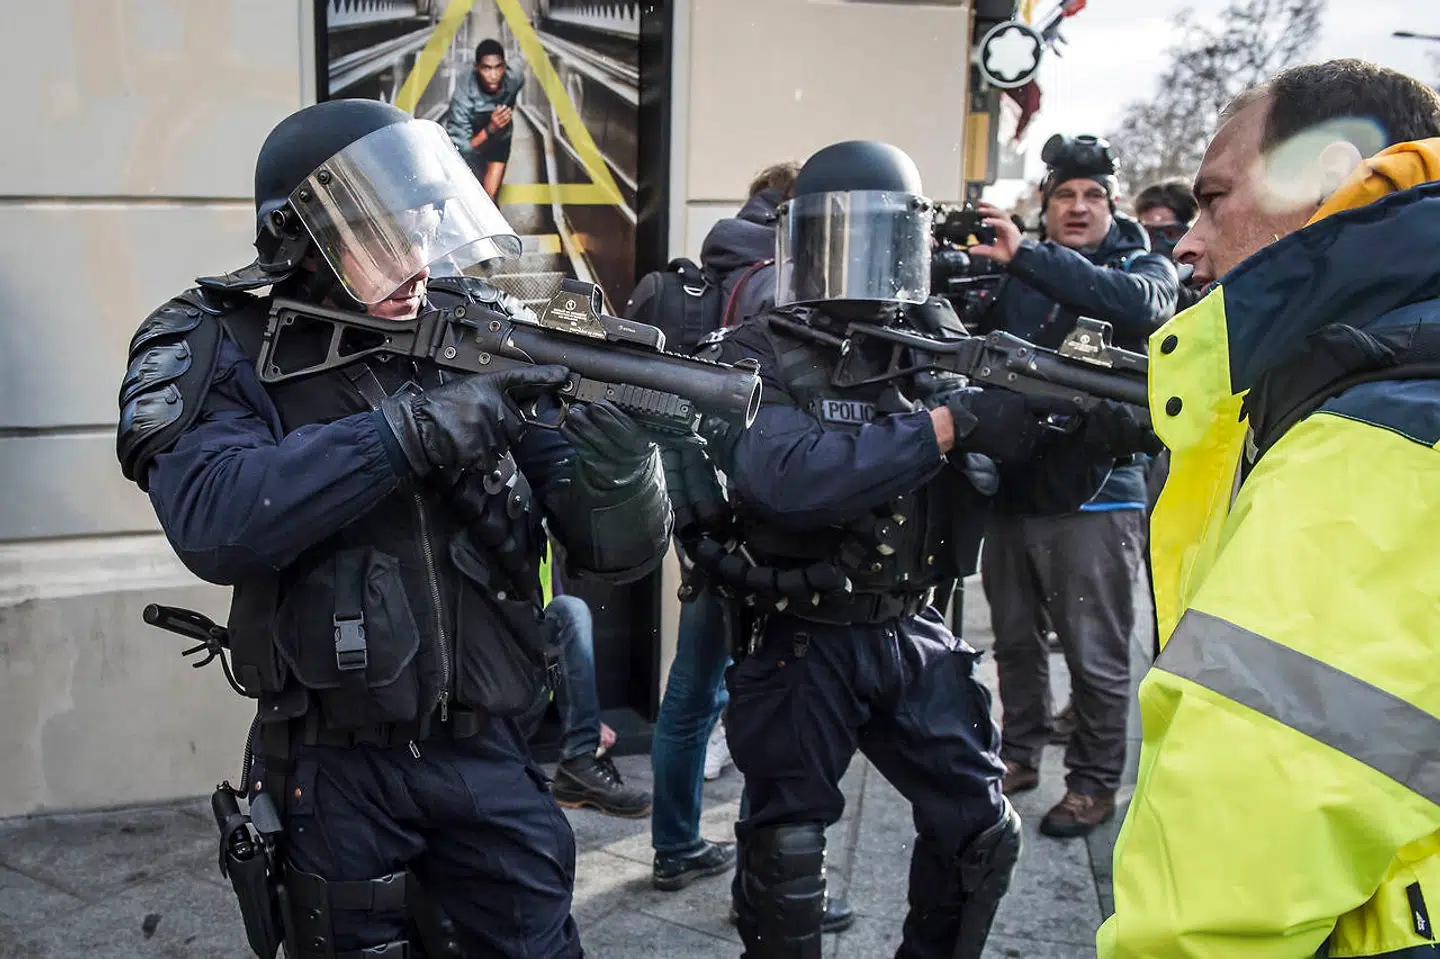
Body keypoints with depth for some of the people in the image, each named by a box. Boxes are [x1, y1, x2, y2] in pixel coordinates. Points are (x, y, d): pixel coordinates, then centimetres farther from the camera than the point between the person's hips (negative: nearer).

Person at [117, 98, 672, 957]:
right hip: (335, 769, -2)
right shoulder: (223, 349, -8)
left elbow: (618, 549, -5)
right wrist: (420, 425, -30)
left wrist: (619, 435, -26)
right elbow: (215, 523, -29)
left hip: (490, 756, 2)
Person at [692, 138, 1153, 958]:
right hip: (800, 646, -5)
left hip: (914, 637, 5)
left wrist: (1095, 436, -20)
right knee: (786, 860, 5)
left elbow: (1035, 482, 3)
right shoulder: (755, 359, -10)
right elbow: (785, 477, -30)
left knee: (983, 834, 15)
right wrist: (946, 426, -30)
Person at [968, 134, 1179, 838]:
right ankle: (1020, 753, 33)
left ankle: (1095, 782, 18)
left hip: (1095, 493, -4)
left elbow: (1138, 304, -24)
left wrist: (1023, 256, -32)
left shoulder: (1145, 266, 0)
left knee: (1095, 654, 2)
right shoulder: (1017, 270, 11)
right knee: (1015, 638, 16)